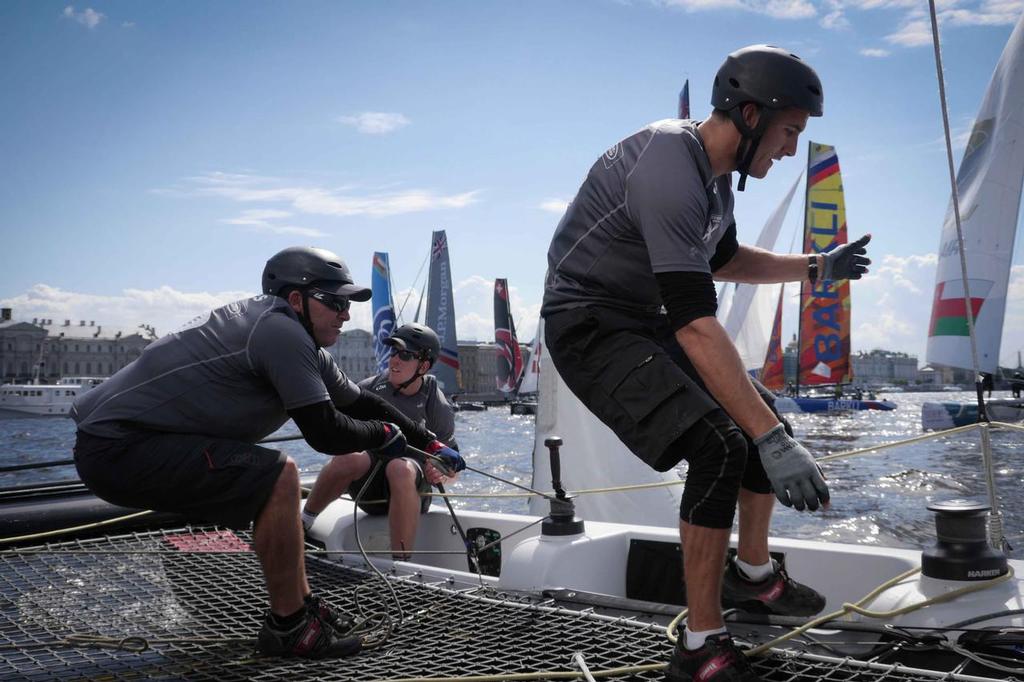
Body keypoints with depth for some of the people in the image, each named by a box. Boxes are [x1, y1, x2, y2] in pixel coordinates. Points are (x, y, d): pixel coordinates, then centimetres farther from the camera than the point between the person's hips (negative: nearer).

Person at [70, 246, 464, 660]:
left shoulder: (303, 346, 13)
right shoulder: (281, 330, -18)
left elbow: (361, 403, 21)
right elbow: (325, 433, -20)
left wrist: (431, 444, 23)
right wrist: (383, 433, -1)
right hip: (117, 448, -10)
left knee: (268, 485, 17)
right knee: (278, 477, -19)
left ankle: (301, 602, 21)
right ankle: (288, 628, -7)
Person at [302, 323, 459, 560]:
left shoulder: (437, 408, -3)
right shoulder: (369, 388, 2)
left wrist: (441, 474, -20)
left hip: (410, 490, -1)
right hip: (367, 486, 2)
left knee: (400, 468, -38)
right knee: (351, 457, -33)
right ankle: (303, 522, -12)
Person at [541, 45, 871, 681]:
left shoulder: (716, 171, 5)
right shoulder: (670, 169, -28)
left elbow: (723, 260, 25)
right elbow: (696, 325, -35)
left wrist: (815, 268, 20)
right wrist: (774, 441, -36)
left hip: (647, 321, 10)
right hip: (591, 325, -10)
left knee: (765, 420, 11)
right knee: (723, 447, -23)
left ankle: (753, 574, 32)